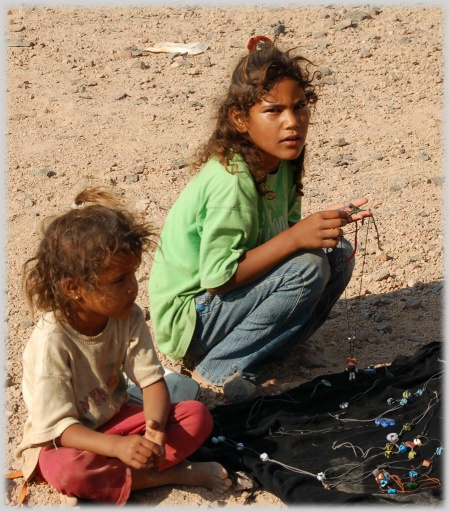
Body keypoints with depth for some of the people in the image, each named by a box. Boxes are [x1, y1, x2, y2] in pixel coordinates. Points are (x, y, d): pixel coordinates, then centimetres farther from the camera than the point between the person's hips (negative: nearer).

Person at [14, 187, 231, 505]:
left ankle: (101, 486, -18)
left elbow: (152, 380, -12)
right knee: (69, 469, -39)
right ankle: (170, 474, -17)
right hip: (62, 439, -5)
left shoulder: (129, 318, -12)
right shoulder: (51, 342, -28)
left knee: (197, 415, -12)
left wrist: (156, 427, -35)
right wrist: (118, 447, -42)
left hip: (116, 420, 5)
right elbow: (58, 426, -26)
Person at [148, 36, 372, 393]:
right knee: (307, 267, -25)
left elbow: (284, 233, 4)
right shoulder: (231, 181, -29)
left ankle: (268, 350, 3)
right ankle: (221, 368, -11)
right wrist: (296, 237, -31)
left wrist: (328, 221, -15)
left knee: (338, 254, -3)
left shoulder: (281, 162, -4)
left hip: (233, 296, 8)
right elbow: (217, 278, -28)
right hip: (188, 318, -8)